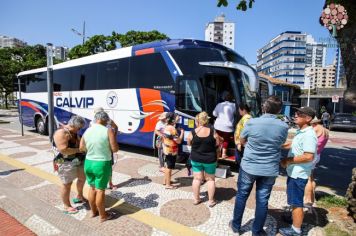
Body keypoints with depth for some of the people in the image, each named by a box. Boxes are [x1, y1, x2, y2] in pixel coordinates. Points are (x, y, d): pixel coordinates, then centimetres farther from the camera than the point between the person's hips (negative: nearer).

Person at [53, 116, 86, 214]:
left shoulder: (74, 132, 6)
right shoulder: (61, 133, -22)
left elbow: (79, 143, 18)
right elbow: (63, 150, -29)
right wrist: (78, 150, -21)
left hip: (78, 161, 9)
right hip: (66, 163, -9)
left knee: (82, 178, 20)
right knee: (67, 184, 5)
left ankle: (79, 197, 44)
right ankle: (67, 206, 24)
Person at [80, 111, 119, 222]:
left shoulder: (87, 131, 1)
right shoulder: (108, 130, -15)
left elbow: (81, 148, 9)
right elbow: (115, 149, -15)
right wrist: (114, 136, -4)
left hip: (88, 162, 5)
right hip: (102, 164, -5)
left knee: (92, 187, 20)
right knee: (100, 190, 6)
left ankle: (93, 211, 36)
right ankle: (103, 215, 23)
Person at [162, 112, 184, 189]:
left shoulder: (166, 127, 4)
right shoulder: (172, 129, -24)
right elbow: (178, 141, -23)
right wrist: (182, 133, -11)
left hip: (166, 150, 9)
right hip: (171, 151, -9)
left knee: (167, 166, 23)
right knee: (169, 168, 1)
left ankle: (166, 181, 36)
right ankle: (168, 185, 12)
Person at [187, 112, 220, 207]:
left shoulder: (192, 133, -13)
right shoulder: (212, 131, -14)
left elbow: (189, 143, 2)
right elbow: (217, 143, -5)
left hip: (196, 159, 1)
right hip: (210, 159, 0)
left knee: (197, 179, 14)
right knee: (210, 179, 15)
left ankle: (196, 199, 27)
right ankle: (211, 201, 24)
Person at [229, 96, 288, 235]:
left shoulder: (252, 123, -15)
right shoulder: (283, 127, -9)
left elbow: (242, 141, 0)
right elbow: (281, 144, 9)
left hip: (249, 166, -1)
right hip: (270, 170, 2)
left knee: (242, 196, 15)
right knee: (262, 200, 13)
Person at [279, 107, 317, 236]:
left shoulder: (309, 135, -23)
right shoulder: (301, 132, 8)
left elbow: (309, 157, -28)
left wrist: (288, 161, -21)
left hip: (299, 174, -9)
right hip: (294, 172, 10)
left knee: (296, 202, 4)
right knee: (294, 200, 26)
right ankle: (294, 217, 45)